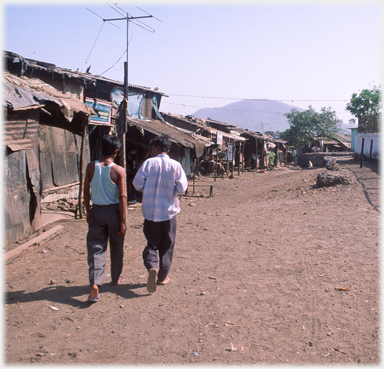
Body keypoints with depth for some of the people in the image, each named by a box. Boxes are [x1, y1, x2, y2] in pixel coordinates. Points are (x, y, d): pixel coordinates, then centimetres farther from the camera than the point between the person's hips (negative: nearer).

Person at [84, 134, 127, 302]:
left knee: (95, 249, 4)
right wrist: (122, 221, -7)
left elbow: (86, 192, 2)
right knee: (116, 247, 18)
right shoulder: (119, 170, -12)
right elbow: (122, 197, -13)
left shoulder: (91, 167, -4)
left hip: (96, 211, 2)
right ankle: (116, 278, 35)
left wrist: (88, 212, 14)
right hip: (113, 211, -1)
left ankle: (94, 284, -10)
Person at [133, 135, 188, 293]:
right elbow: (182, 187, -7)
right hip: (169, 211, 0)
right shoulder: (175, 165, -6)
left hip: (150, 211, 0)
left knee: (152, 243, 12)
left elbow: (137, 184, -7)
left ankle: (152, 267, -14)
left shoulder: (148, 163, -7)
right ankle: (162, 277, 22)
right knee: (167, 246, 14)